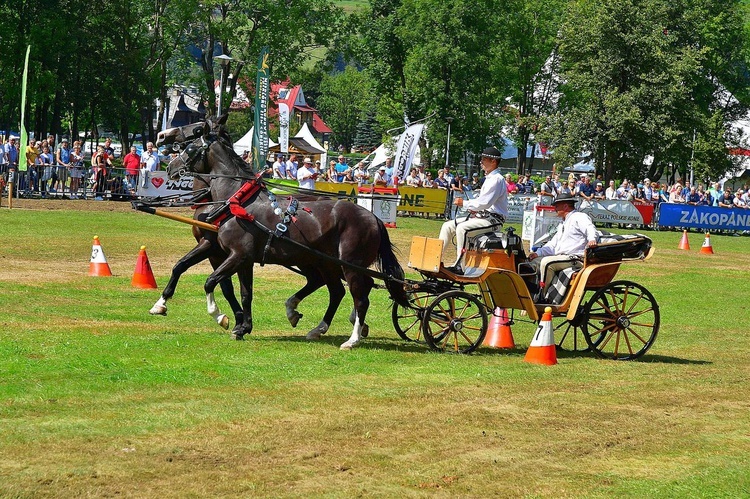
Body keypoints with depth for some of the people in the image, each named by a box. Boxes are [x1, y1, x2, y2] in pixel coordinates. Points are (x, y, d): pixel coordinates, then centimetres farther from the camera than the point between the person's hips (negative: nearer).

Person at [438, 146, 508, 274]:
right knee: (448, 226, 3)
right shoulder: (489, 178, 18)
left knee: (462, 228, -32)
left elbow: (484, 203, -22)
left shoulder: (497, 180, -14)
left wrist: (464, 203, -13)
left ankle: (459, 266, -29)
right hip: (482, 216, 10)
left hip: (493, 219, -10)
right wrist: (473, 208, 3)